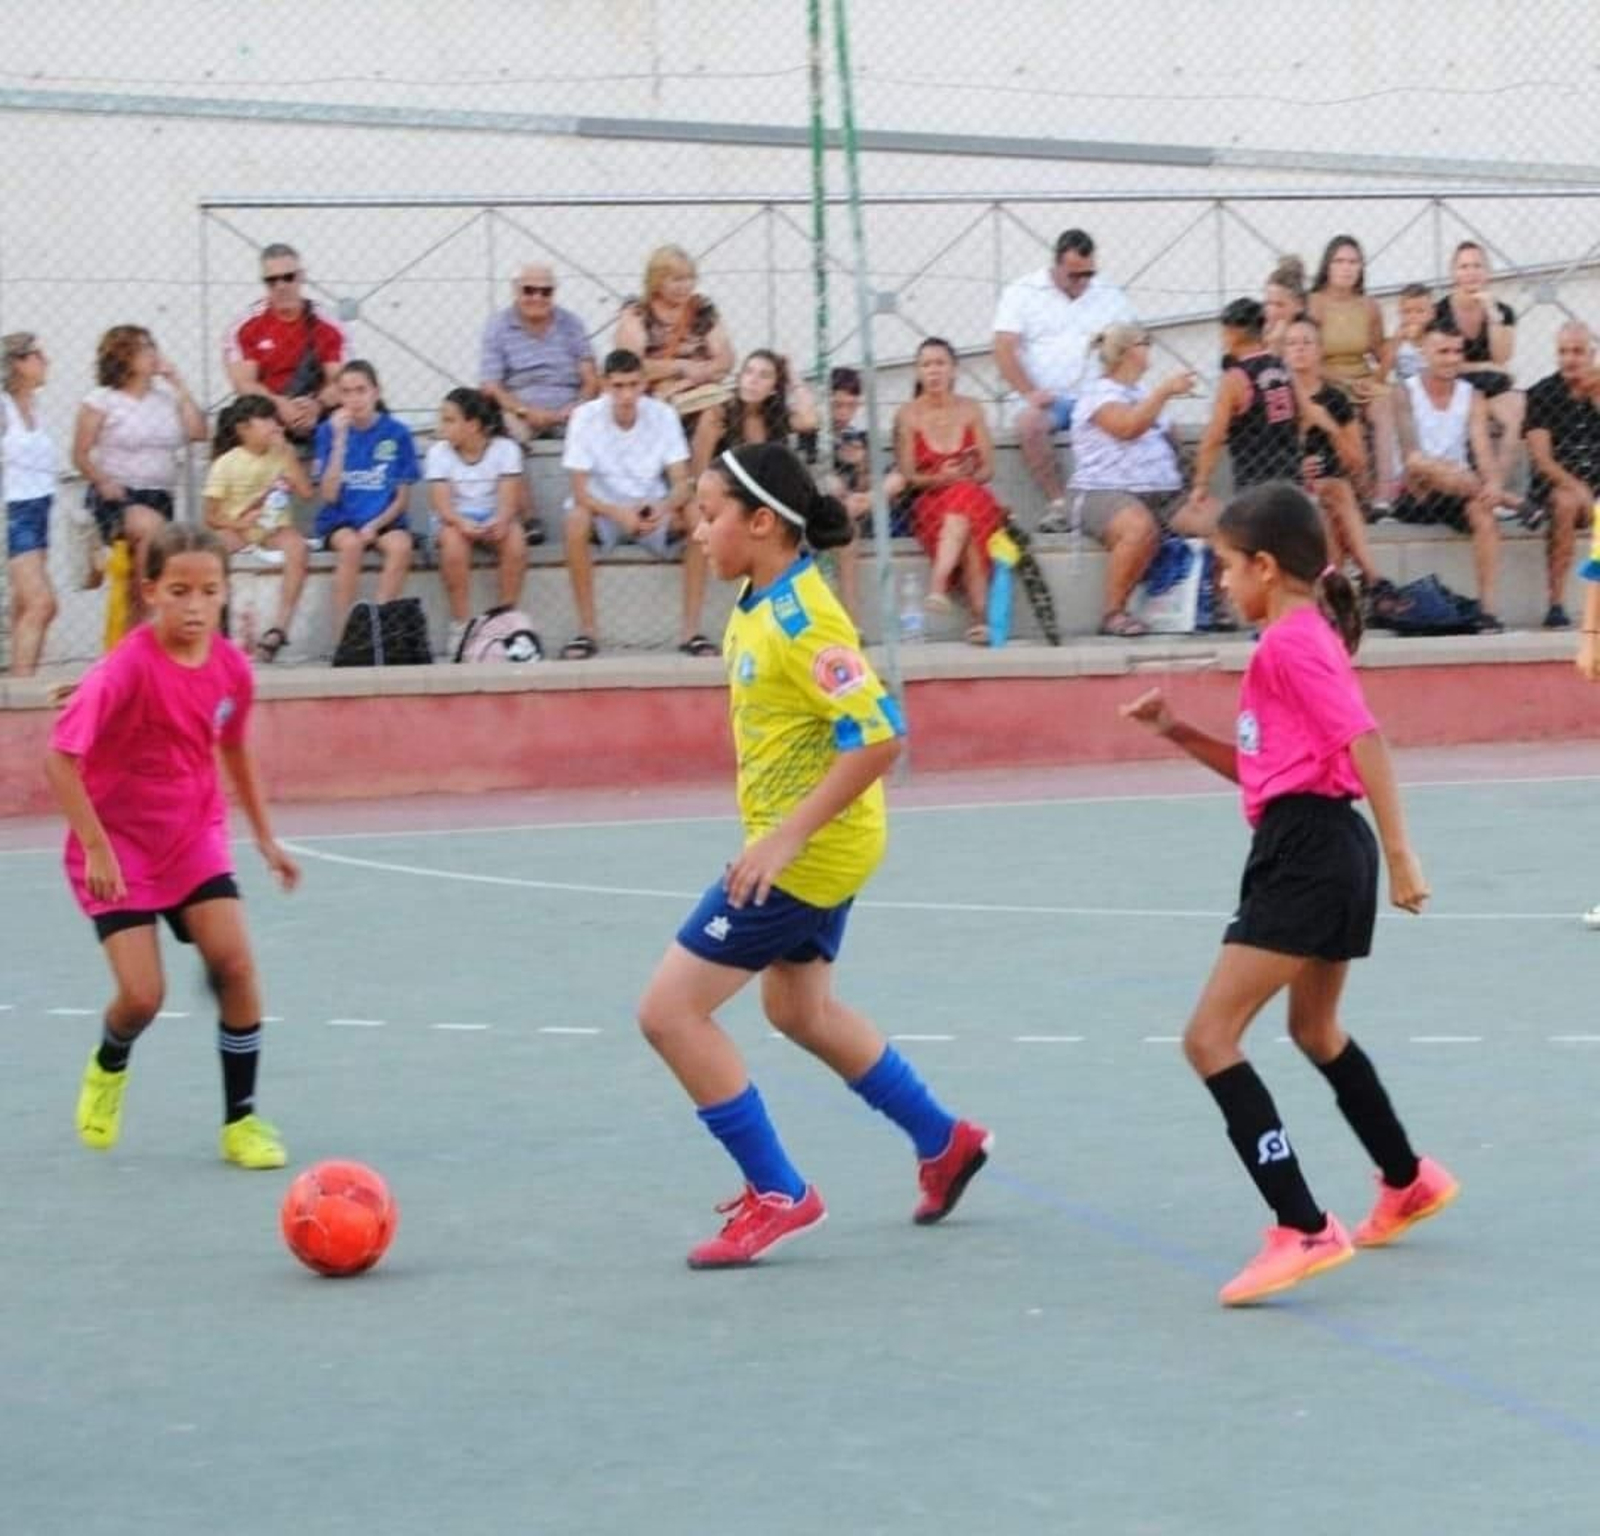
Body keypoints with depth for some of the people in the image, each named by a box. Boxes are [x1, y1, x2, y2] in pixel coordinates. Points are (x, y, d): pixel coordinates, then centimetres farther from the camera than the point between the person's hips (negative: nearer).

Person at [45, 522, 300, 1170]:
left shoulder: (230, 667, -6)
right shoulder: (129, 667, -23)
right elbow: (60, 757, -24)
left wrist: (265, 837, 18)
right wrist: (96, 847, -28)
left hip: (195, 836, 4)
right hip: (119, 846, -4)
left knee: (235, 963, -13)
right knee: (143, 995, -12)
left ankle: (241, 1119, 2)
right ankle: (108, 1069, 25)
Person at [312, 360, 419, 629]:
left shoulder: (397, 433, 1)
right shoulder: (329, 430, 0)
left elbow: (403, 498, 5)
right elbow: (329, 495, -8)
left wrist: (375, 526, -12)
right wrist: (340, 441, -14)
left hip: (384, 520, 1)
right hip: (340, 522, -1)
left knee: (401, 546, -31)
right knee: (351, 544, -33)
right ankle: (342, 631, -29)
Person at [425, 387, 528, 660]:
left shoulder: (505, 448, -6)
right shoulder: (439, 452, -4)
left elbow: (508, 500, -14)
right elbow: (441, 504, -13)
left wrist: (500, 522, -37)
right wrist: (462, 523, -35)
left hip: (495, 520, 0)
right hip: (455, 520, 0)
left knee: (515, 540, -32)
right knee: (453, 543, -34)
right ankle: (460, 624, -25)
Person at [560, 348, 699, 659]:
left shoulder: (663, 415, -10)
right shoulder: (585, 417, -15)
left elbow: (682, 482, -12)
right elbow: (580, 490, -18)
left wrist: (664, 508, -36)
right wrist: (619, 513, -37)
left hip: (653, 513, 2)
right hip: (605, 511, -2)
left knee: (697, 516, -26)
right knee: (576, 519, -34)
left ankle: (691, 630, -21)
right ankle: (587, 630, -24)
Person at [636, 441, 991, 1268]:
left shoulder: (801, 618, -24)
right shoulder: (758, 603, 4)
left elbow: (877, 736, -29)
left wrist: (788, 835, -29)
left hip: (811, 849, -10)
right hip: (809, 843, 10)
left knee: (671, 1009, -8)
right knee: (800, 1009, 27)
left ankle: (777, 1194, 2)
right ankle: (944, 1142, 43)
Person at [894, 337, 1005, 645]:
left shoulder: (970, 409, 10)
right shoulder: (908, 415, 4)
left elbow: (987, 469, 7)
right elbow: (906, 476, 0)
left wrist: (963, 477, -14)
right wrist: (940, 478, -18)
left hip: (974, 498, 1)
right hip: (928, 505, -1)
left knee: (964, 497, -38)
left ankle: (938, 584, -52)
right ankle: (979, 616, -50)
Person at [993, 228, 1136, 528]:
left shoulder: (1109, 296, 14)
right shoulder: (1023, 293, 6)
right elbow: (1005, 350, -2)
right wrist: (1029, 393, -15)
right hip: (1050, 399, -2)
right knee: (1030, 422, -36)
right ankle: (1058, 503, -28)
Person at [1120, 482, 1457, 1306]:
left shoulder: (1293, 641, -13)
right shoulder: (1297, 637, 17)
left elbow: (1365, 743, -22)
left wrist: (1400, 856, -26)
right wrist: (1174, 730, 13)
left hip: (1304, 854, -11)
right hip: (1312, 848, 11)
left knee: (1210, 1037, -13)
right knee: (1314, 1028, 30)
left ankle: (1302, 1231, -18)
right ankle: (1409, 1182, 46)